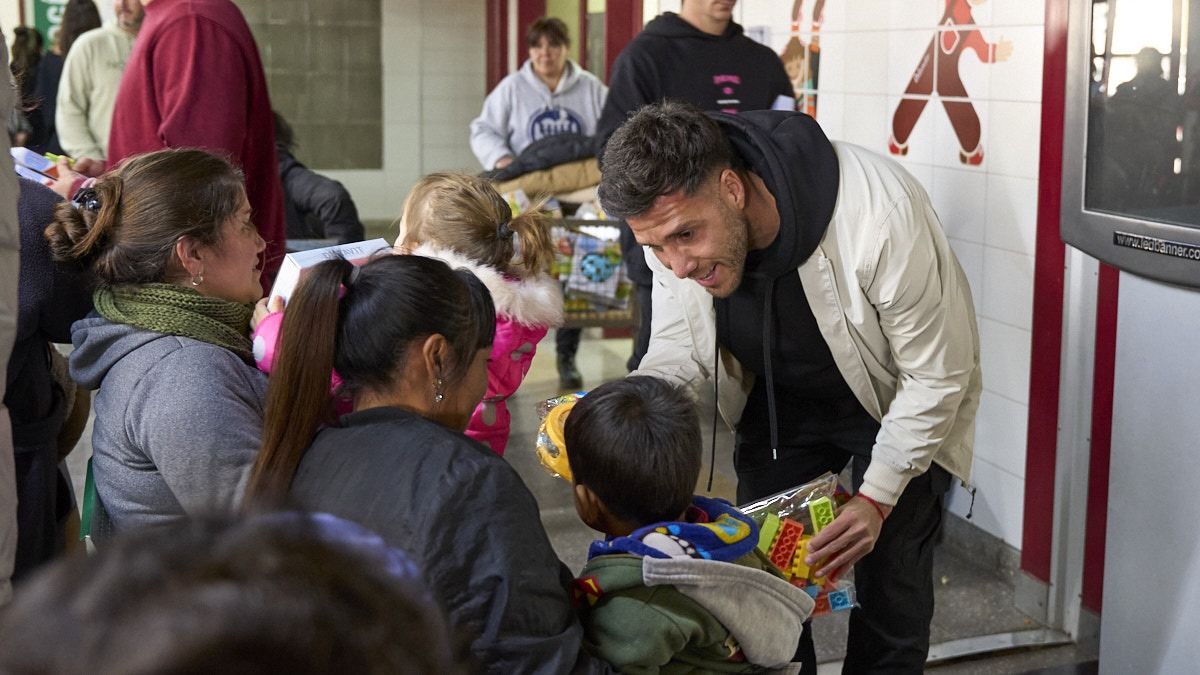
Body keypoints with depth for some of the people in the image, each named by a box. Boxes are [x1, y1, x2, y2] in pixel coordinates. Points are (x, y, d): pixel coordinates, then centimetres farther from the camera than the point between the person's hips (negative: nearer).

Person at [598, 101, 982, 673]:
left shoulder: (878, 216, -38)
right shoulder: (673, 220, -23)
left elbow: (937, 376, -25)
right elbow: (678, 354, -9)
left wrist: (877, 497, -29)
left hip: (897, 404, -4)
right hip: (782, 400, 4)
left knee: (888, 586, -2)